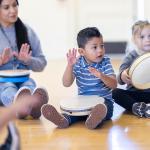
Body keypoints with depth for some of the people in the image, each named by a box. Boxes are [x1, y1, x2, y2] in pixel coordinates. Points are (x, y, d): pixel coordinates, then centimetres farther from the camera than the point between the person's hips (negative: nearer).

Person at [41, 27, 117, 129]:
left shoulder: (105, 63, -2)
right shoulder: (78, 64, 2)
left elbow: (114, 85, -11)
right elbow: (66, 84, -7)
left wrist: (101, 76, -31)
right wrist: (69, 66, -22)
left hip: (103, 100, -3)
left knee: (104, 108, -36)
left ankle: (94, 119, -66)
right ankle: (64, 119, -55)